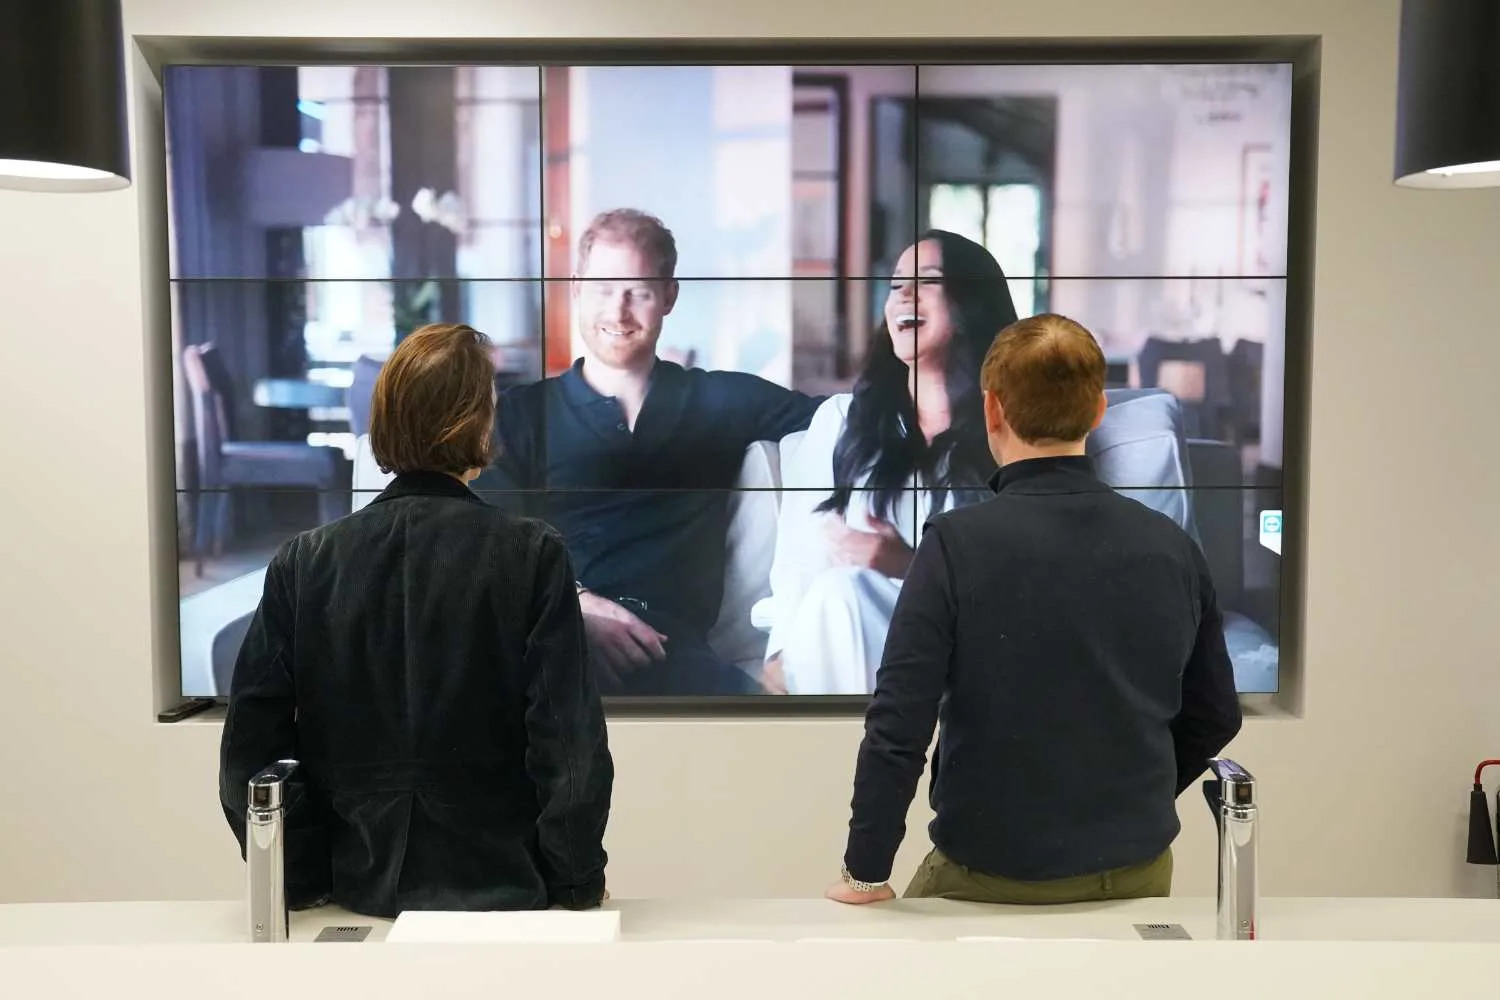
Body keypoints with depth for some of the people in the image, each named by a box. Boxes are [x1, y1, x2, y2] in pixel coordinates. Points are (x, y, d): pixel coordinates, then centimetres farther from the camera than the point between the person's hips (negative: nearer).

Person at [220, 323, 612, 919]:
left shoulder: (303, 563, -6)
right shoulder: (531, 557, -14)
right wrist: (578, 888, -2)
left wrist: (299, 881, 7)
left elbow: (252, 744, -5)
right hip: (501, 894, -3)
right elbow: (571, 742, -15)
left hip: (363, 892, 3)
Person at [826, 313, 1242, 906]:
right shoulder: (1171, 548, -4)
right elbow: (1215, 717, 7)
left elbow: (899, 724, -19)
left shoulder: (958, 545, -18)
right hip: (1138, 871, 4)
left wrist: (866, 873, -8)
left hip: (991, 877, -4)